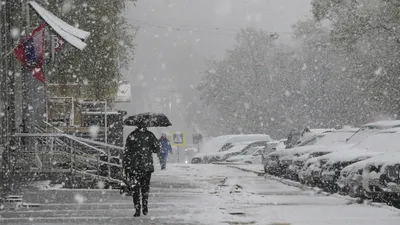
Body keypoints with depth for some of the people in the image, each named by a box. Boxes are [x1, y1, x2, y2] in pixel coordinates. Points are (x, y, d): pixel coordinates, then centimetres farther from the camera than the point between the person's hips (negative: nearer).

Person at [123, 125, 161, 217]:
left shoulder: (131, 136, -2)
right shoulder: (150, 135, 0)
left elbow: (126, 152, -3)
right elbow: (157, 148, -2)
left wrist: (126, 167, 2)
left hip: (134, 166, -1)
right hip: (147, 165, 1)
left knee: (135, 188, 7)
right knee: (145, 187, 18)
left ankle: (137, 209, 1)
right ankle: (145, 207, 11)